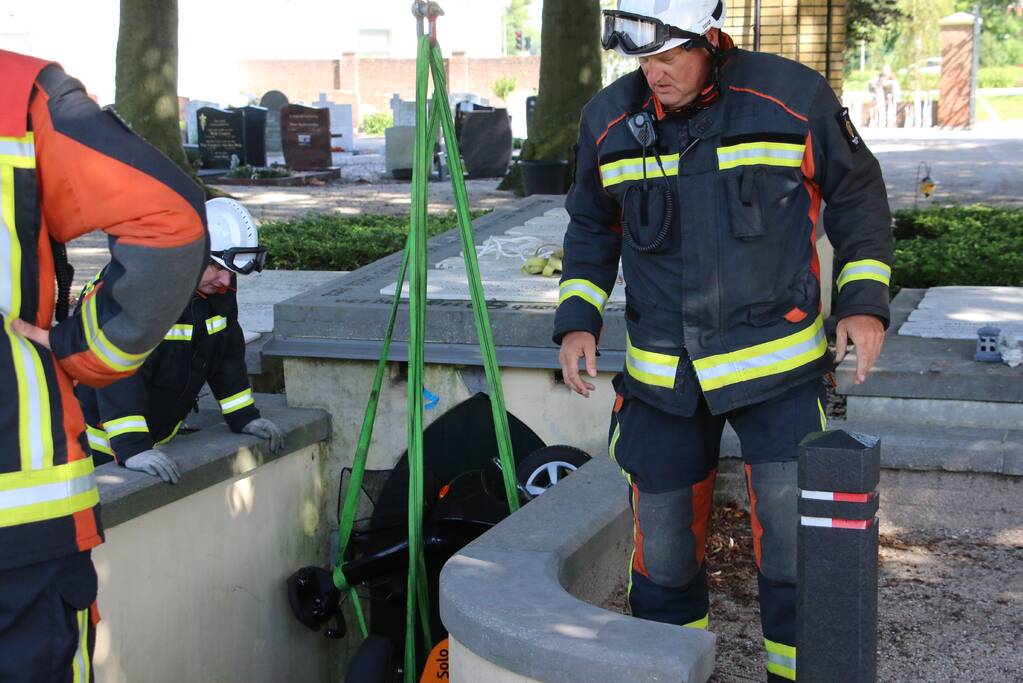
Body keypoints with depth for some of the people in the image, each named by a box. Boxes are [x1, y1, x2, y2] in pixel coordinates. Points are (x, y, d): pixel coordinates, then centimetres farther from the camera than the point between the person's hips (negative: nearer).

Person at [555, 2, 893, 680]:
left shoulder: (793, 98, -8)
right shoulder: (609, 121, 0)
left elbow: (858, 198, 5)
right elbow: (592, 229, 15)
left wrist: (864, 301, -3)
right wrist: (577, 319, 3)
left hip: (778, 364, -2)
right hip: (662, 373, 3)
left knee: (794, 537, -3)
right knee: (663, 538, 11)